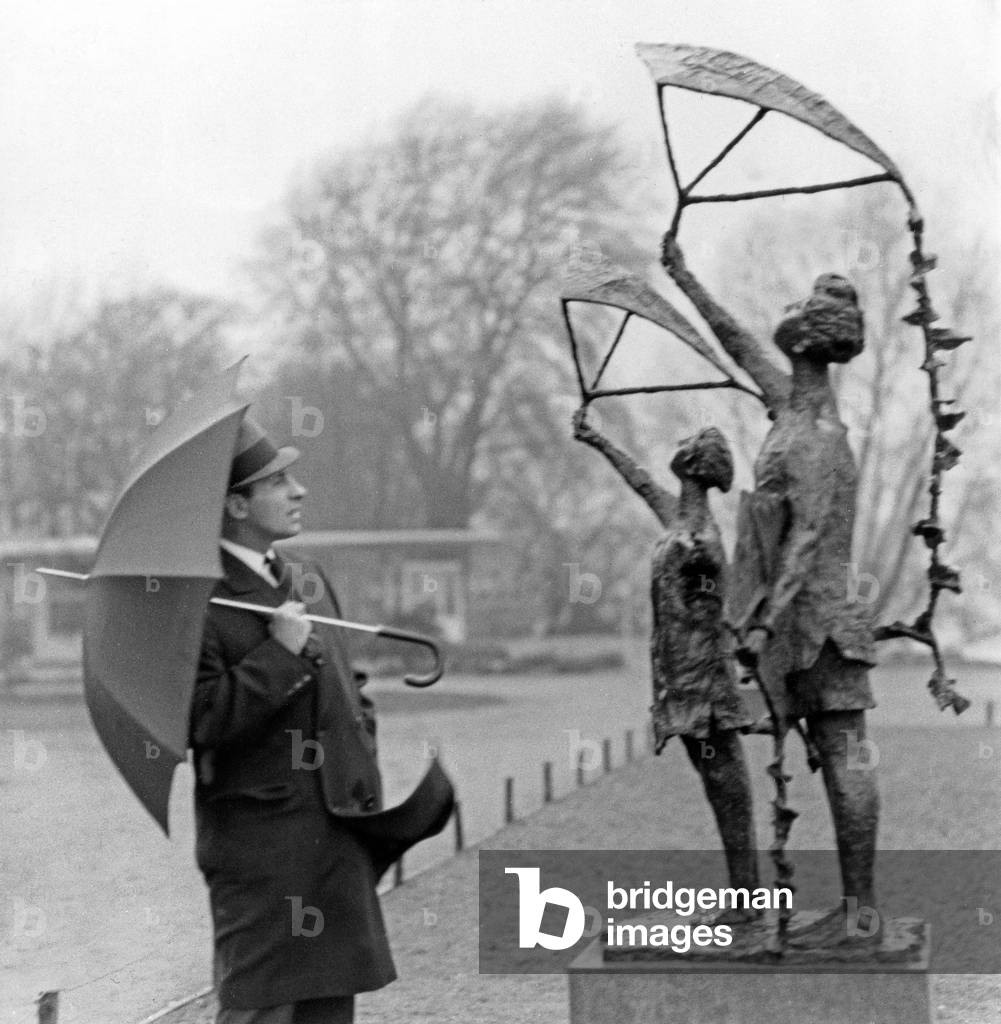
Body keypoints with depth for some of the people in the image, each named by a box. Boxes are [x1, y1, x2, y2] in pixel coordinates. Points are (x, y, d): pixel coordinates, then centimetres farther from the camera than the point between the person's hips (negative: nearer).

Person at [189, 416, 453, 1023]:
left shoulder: (309, 581, 15)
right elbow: (204, 721, -21)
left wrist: (362, 758, 12)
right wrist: (281, 653, -20)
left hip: (340, 831, 8)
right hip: (259, 843, -8)